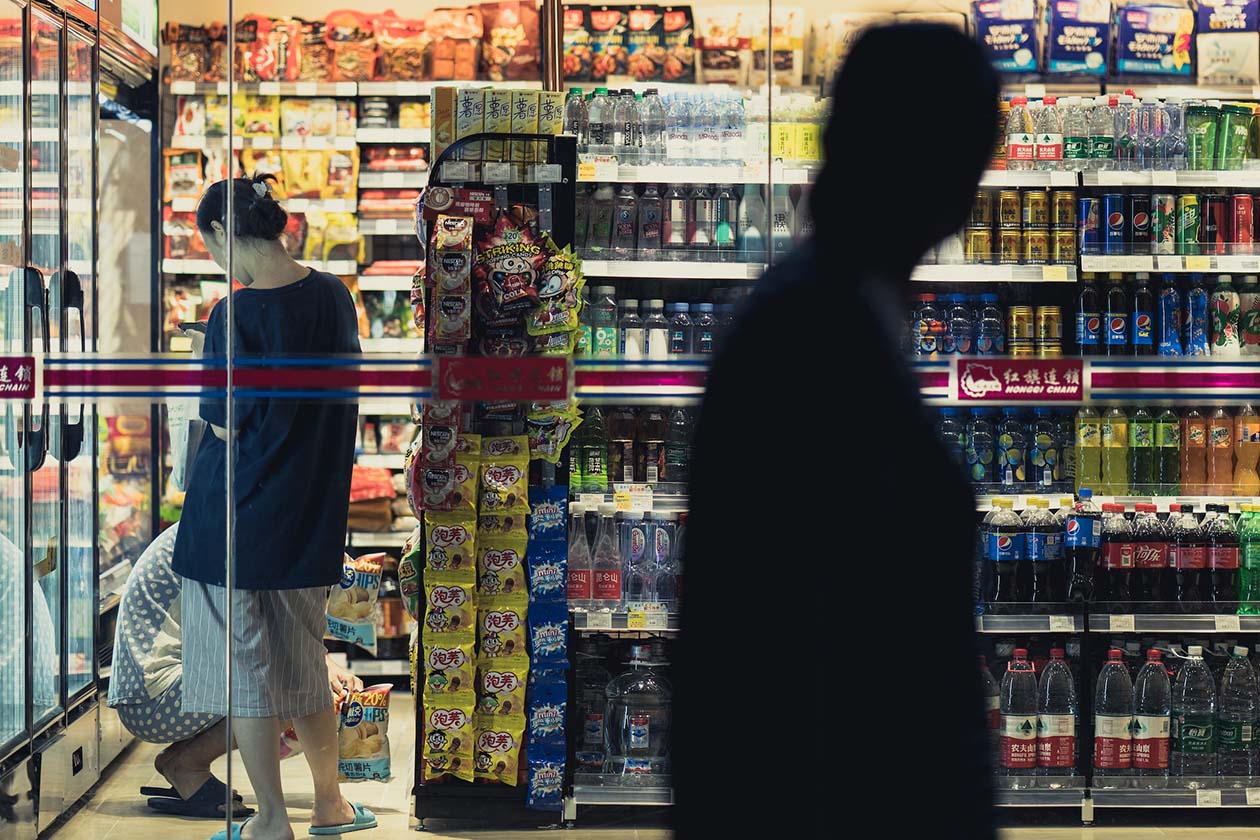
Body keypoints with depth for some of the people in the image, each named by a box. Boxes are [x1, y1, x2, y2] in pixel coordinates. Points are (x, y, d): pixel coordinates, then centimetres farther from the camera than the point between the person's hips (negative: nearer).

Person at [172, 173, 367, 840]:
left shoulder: (236, 315, -19)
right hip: (312, 511, 6)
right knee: (304, 662, 19)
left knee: (245, 667, 6)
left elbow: (227, 427, -15)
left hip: (237, 515, -6)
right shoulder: (333, 295, 0)